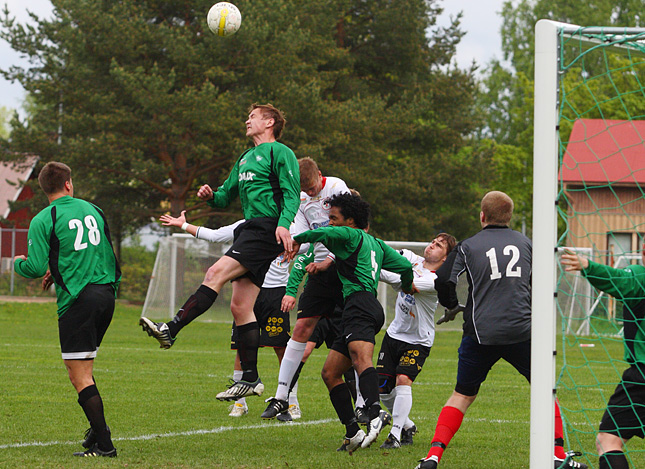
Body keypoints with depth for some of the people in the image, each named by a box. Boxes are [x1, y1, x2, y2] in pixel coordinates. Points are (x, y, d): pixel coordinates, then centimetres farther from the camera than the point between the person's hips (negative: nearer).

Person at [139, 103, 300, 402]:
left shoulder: (279, 153, -1)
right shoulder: (245, 158, 27)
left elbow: (292, 192, -10)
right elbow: (226, 195, 30)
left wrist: (284, 223, -25)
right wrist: (210, 196, 7)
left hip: (266, 230, -9)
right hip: (249, 230, 9)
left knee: (216, 273, -22)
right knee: (240, 306, 2)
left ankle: (171, 330, -29)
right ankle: (250, 379, 2)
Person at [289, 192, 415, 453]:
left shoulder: (353, 236, 5)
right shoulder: (375, 243, 29)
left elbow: (324, 233, -14)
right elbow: (405, 266, 30)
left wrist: (297, 240, 4)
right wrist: (407, 285, 52)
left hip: (360, 303, -10)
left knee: (361, 357, -34)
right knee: (330, 373, 9)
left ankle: (375, 414, -59)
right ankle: (353, 433, 2)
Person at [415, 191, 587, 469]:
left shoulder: (468, 246, 5)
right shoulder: (525, 243, 12)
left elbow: (444, 281, -3)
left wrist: (453, 306, 16)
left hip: (480, 333, 0)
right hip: (521, 331, 0)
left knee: (463, 396, 11)